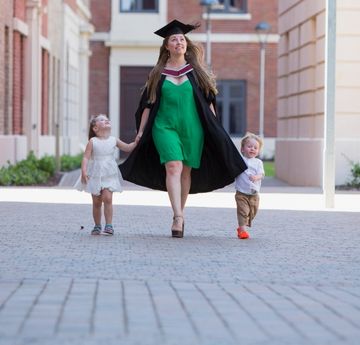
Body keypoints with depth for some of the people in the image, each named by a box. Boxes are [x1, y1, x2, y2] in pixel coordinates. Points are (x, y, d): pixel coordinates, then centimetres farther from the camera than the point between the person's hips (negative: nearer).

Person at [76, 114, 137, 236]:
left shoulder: (114, 140, 5)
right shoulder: (92, 142, -3)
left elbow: (127, 148, 14)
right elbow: (86, 157, -8)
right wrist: (84, 171, -19)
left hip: (109, 175, 0)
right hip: (95, 175, 0)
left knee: (107, 198, -17)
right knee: (96, 202, 5)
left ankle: (109, 225, -12)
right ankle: (97, 226, 19)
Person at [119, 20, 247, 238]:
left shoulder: (196, 71, 7)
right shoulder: (158, 74, 6)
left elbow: (208, 101, 9)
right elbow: (148, 104, 9)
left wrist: (215, 128, 5)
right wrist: (141, 131, 5)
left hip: (192, 128, 1)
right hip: (165, 127, -1)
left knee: (186, 171, 5)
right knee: (173, 167, -18)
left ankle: (179, 215, 21)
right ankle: (178, 217, -26)